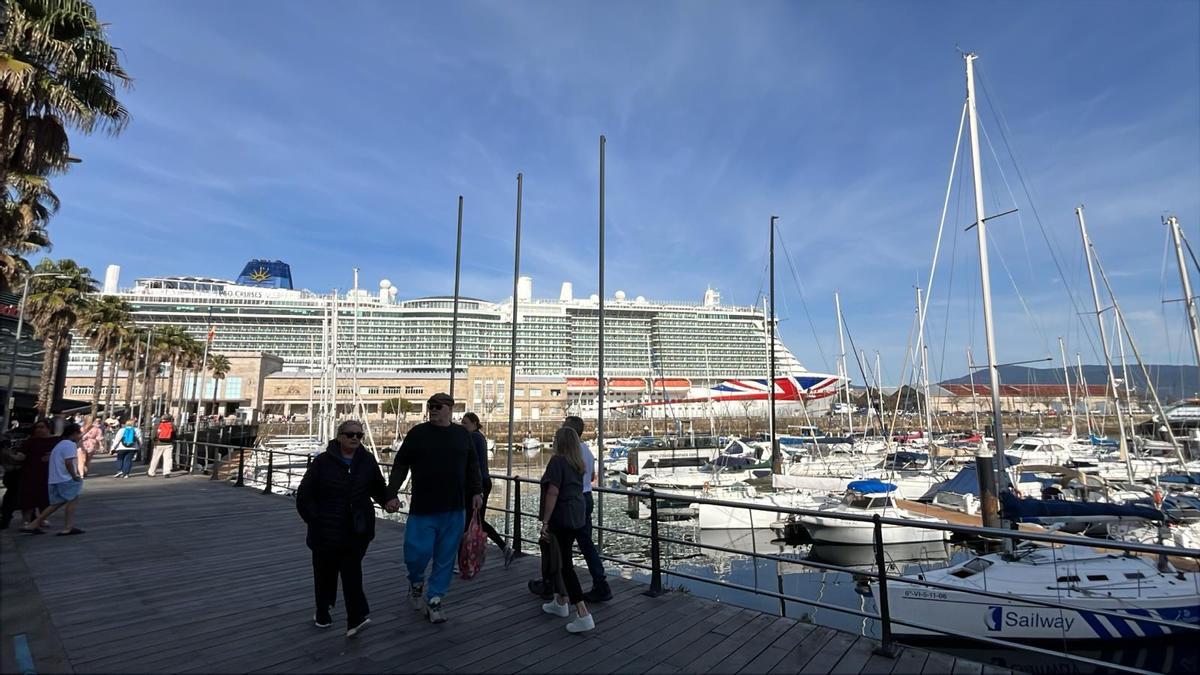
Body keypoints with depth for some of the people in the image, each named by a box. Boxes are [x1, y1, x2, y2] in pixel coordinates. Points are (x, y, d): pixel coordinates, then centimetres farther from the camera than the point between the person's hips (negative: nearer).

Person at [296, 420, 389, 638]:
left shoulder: (368, 461, 0)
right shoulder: (323, 462, -6)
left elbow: (378, 488, 15)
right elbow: (304, 495, -2)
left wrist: (389, 501, 2)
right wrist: (314, 520, -2)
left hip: (357, 531, 0)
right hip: (327, 531, 0)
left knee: (352, 572, 0)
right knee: (326, 572, 10)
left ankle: (356, 619, 5)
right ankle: (322, 612, 23)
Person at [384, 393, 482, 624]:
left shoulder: (462, 434, 7)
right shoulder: (417, 433, -1)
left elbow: (472, 466, 14)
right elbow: (400, 466, 0)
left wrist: (476, 492, 7)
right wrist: (392, 494, -8)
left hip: (453, 510, 2)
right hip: (423, 509, -2)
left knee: (446, 557, 7)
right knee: (418, 552, 0)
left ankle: (434, 600, 24)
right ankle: (416, 582, 33)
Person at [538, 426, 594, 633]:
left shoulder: (557, 461, -13)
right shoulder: (578, 464, 10)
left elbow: (553, 493, -19)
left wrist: (545, 522, -18)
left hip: (562, 518, -8)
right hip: (578, 517, 8)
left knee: (565, 564, -4)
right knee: (563, 559, 21)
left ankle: (583, 614, -8)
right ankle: (560, 602, 35)